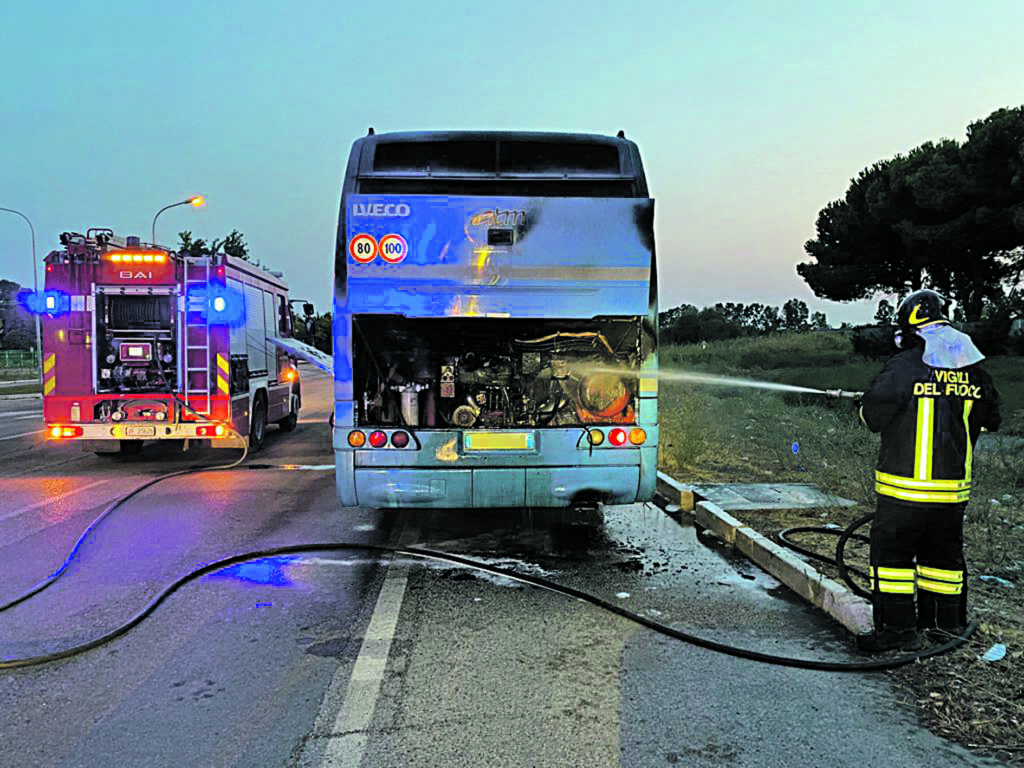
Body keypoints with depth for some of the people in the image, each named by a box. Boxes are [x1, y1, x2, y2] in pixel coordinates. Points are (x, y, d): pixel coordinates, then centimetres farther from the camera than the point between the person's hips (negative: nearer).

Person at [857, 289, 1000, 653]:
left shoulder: (904, 366, -14)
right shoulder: (974, 369, 5)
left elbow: (872, 415, -13)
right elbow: (988, 420, 16)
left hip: (905, 486, -6)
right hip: (954, 486, 6)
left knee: (891, 553, 3)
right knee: (943, 551, 19)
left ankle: (899, 627, 4)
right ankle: (948, 618, 31)